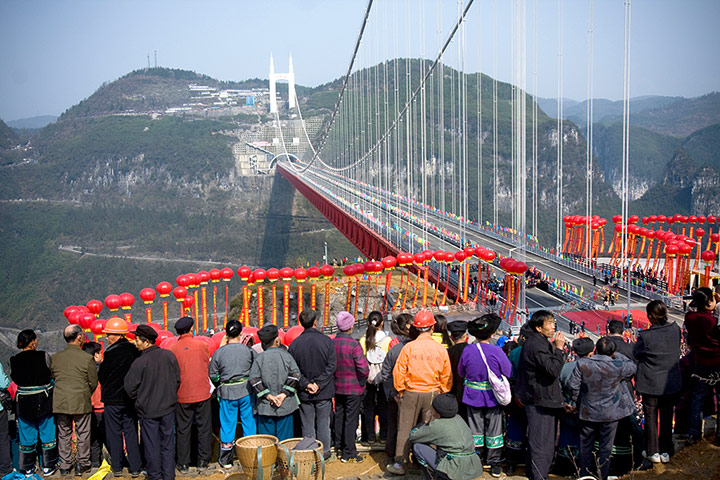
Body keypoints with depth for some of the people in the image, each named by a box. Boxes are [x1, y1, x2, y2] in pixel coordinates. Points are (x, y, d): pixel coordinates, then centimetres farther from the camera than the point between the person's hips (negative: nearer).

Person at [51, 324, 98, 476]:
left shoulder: (54, 358, -1)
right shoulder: (87, 358, -12)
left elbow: (52, 379, 10)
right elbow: (93, 382, -5)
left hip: (59, 403, 3)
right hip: (81, 403, -3)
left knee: (64, 435, 14)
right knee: (82, 434, 10)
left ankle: (64, 466, 22)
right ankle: (82, 465, 18)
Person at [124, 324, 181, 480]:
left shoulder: (139, 363, -18)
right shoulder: (169, 355, -5)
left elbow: (130, 388, -9)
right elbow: (177, 380, 5)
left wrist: (139, 400, 11)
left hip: (148, 410, -4)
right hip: (168, 408, 4)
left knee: (151, 445, 10)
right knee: (168, 443, 13)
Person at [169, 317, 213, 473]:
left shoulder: (173, 350, -6)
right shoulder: (202, 345, -7)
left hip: (182, 396, 1)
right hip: (202, 394, -1)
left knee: (183, 430, 10)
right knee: (204, 428, 10)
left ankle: (183, 464, 16)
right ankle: (203, 461, 15)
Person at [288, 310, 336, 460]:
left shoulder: (294, 344, -4)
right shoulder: (326, 341, -8)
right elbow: (331, 366, -11)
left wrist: (306, 384, -8)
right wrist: (319, 384, -11)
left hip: (304, 394, 1)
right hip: (324, 392, -1)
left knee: (307, 424, 10)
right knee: (323, 423, 11)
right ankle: (324, 452, 20)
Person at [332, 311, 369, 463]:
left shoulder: (331, 343, -5)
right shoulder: (354, 344, -20)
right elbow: (363, 368, -22)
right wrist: (362, 382, -5)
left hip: (337, 387, 5)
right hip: (354, 388, -5)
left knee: (339, 417, 18)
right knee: (351, 419, 3)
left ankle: (339, 447, 33)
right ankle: (348, 454, 8)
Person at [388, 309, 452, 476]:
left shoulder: (408, 347, -9)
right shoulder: (441, 349, -4)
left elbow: (398, 372, -6)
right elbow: (447, 376, 3)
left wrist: (400, 390, 8)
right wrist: (443, 393, 16)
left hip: (410, 393, -1)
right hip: (433, 394, 1)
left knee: (405, 429, 7)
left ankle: (399, 463, 10)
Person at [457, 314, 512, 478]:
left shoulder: (467, 351, -13)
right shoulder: (496, 351, -18)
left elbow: (461, 372, 2)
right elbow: (508, 372, -8)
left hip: (473, 396, 1)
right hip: (493, 397, -1)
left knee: (476, 430, 13)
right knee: (493, 430, 11)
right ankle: (495, 465, 18)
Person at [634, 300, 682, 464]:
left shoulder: (645, 335, -21)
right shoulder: (676, 330, -10)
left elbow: (635, 354, -8)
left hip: (651, 384, -3)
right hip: (671, 382, 3)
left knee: (651, 417, 12)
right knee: (667, 417, 16)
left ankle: (653, 452, 19)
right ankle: (666, 451, 24)